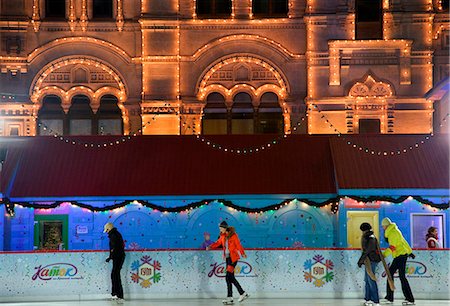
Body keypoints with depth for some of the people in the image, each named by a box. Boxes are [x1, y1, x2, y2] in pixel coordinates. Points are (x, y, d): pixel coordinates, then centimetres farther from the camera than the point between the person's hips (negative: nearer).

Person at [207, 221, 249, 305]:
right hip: (227, 257, 8)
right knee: (231, 277, 7)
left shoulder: (233, 235, -11)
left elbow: (238, 245, -16)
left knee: (228, 277, -11)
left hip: (233, 257, -8)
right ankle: (243, 293, 15)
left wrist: (242, 253, -29)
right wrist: (210, 247, -6)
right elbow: (218, 243, 12)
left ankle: (229, 298, -5)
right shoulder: (223, 236, 11)